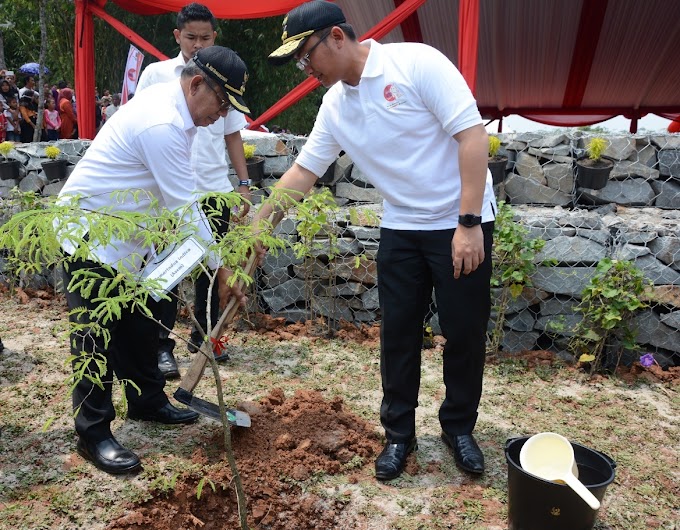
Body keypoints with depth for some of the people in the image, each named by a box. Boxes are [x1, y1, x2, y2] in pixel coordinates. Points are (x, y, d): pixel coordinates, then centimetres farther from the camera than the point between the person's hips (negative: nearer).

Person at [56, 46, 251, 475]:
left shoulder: (174, 109, 4)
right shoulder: (162, 124, -28)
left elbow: (182, 198, 9)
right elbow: (185, 207, -26)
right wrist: (221, 270, -19)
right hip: (88, 235, -10)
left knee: (141, 325, 16)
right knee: (97, 336, -3)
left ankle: (148, 401, 32)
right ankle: (93, 433, 10)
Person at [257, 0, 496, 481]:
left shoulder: (416, 63, -16)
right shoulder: (335, 108, 3)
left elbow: (473, 135, -20)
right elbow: (302, 173, 10)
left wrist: (469, 223, -22)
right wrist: (257, 224, 7)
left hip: (462, 224, -5)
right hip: (401, 228, 5)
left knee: (465, 332, 5)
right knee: (398, 333, 6)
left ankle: (459, 427, 26)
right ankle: (399, 433, 23)